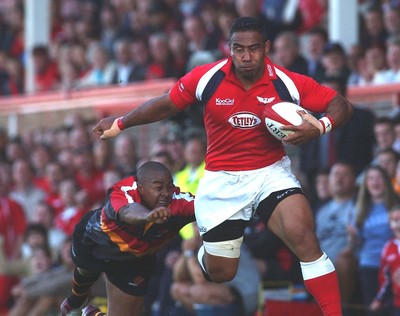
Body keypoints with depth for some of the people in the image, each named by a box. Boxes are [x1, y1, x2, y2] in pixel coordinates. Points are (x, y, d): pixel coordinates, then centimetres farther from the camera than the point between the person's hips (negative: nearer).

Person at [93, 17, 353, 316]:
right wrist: (120, 123, 10)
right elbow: (165, 104, 3)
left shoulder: (287, 82, -15)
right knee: (221, 273, 8)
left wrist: (320, 126, -31)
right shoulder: (206, 78, -13)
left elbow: (341, 105, -10)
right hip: (222, 180, 1)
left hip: (271, 173, -1)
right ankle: (207, 249, 47)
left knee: (303, 236, -27)